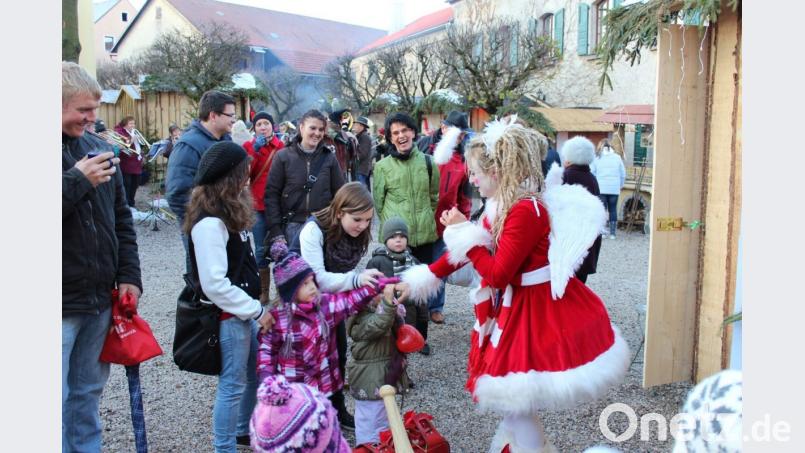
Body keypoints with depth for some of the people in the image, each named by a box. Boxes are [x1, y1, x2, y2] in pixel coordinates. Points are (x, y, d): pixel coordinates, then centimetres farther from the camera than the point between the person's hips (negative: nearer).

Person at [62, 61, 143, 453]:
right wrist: (78, 181, -21)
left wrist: (129, 274, 6)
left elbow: (121, 218, 14)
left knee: (89, 392, 19)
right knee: (59, 402, 2)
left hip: (101, 298, 6)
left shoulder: (98, 149, 8)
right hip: (61, 304, -5)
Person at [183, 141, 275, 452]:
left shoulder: (231, 210, 8)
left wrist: (254, 308, 9)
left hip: (243, 311, 10)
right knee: (233, 384, 2)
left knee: (256, 373, 21)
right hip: (227, 316, -10)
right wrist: (257, 310, -17)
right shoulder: (210, 222, -22)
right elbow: (215, 283, -25)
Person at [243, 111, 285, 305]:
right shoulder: (249, 146, 4)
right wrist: (255, 151, -15)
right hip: (258, 206, 0)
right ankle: (263, 292, 12)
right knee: (261, 250, 4)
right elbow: (244, 174, -9)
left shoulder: (282, 146, 3)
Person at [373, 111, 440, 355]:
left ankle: (420, 336, 24)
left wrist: (424, 220, 14)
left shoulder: (427, 162, 4)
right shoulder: (383, 166, -3)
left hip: (424, 235, 3)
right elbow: (378, 202, 4)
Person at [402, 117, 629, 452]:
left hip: (538, 311, -9)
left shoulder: (525, 211, -24)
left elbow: (497, 274, -24)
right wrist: (425, 276, 13)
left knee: (516, 399, 2)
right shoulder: (505, 206, 6)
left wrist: (464, 231, -15)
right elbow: (472, 251, 13)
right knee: (512, 397, 21)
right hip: (520, 306, 9)